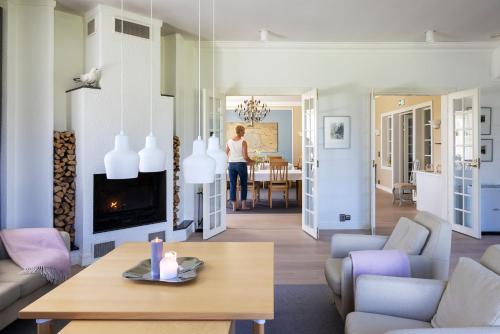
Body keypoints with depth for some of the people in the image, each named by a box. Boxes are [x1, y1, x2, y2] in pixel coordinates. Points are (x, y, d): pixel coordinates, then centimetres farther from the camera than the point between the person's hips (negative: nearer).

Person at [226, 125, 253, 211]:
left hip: (231, 164, 4)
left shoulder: (229, 141, 3)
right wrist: (250, 160, 6)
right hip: (241, 164, -3)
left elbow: (226, 155, 9)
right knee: (244, 184, 10)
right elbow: (245, 157, -13)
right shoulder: (243, 142, -10)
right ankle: (243, 204, 14)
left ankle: (234, 205, 6)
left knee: (232, 185, 6)